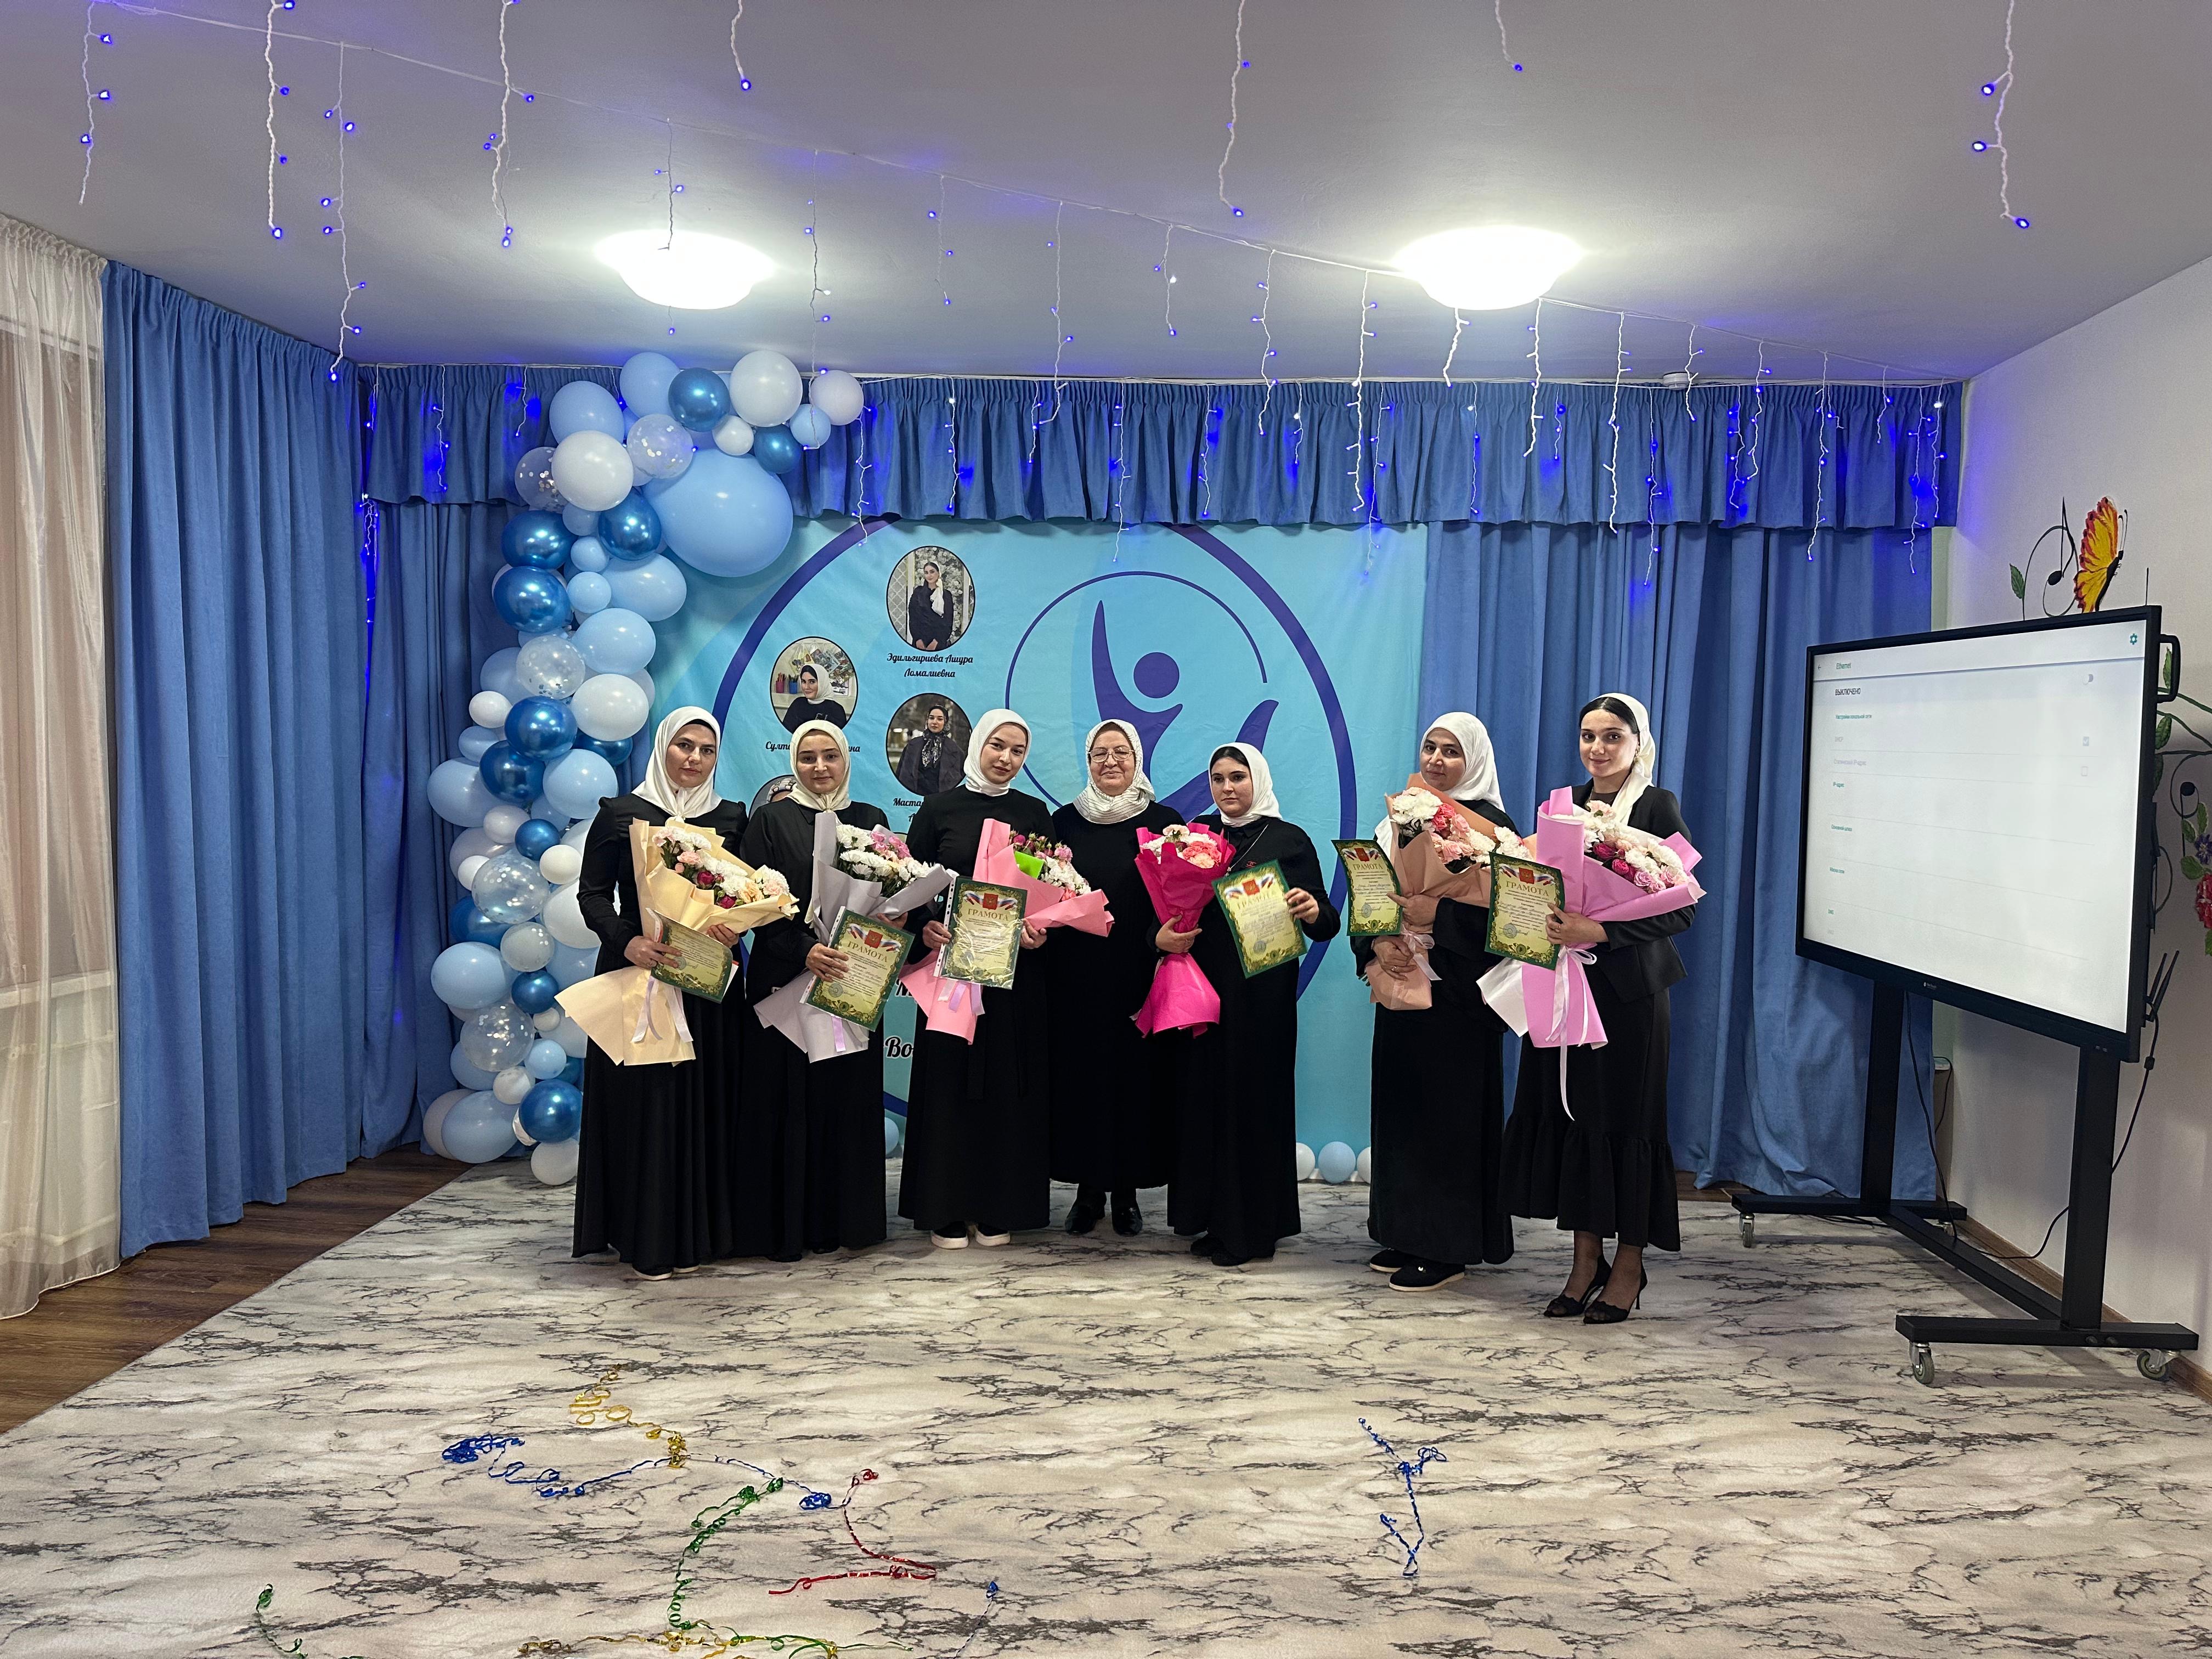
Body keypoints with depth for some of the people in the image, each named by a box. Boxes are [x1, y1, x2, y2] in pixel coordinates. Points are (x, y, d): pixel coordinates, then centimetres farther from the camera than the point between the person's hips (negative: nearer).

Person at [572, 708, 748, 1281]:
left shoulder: (732, 818, 9)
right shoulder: (621, 814, 2)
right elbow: (592, 893, -2)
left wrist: (735, 926, -12)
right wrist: (626, 941, -19)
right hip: (638, 974, -2)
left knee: (704, 1101, 5)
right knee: (643, 1100, -1)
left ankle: (696, 1232, 15)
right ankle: (644, 1240, 8)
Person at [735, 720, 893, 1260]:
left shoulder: (871, 820, 11)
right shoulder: (772, 820, 1)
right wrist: (804, 950, -20)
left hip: (852, 981, 3)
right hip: (786, 980, -3)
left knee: (848, 1098, 6)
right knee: (789, 1101, -1)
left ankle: (843, 1219, 17)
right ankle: (783, 1226, 9)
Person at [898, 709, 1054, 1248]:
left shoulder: (1034, 813, 9)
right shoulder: (939, 809, 4)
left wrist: (1040, 930, -12)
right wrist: (924, 928, -16)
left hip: (1016, 970, 2)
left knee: (1008, 1084, 4)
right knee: (950, 1081, 1)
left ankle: (999, 1209, 14)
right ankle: (948, 1210, 11)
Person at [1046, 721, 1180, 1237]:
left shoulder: (1163, 822, 3)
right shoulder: (1066, 821, 8)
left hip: (1137, 977, -1)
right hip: (1076, 977, 2)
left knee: (1136, 1075, 2)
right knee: (1080, 1075, 4)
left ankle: (1127, 1191, 16)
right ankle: (1088, 1188, 18)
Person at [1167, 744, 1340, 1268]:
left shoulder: (1289, 840, 0)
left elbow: (1326, 924, -4)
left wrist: (1313, 911, -26)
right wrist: (1161, 937, -10)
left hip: (1262, 992, -3)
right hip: (1202, 984, 3)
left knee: (1254, 1096, 1)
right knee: (1203, 1093, 5)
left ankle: (1251, 1228, 12)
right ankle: (1210, 1217, 18)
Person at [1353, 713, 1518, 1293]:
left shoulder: (1489, 825, -6)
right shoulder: (1399, 820, 12)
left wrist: (1437, 915, -23)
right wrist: (1378, 942, -9)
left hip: (1456, 994, -6)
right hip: (1401, 986, 6)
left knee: (1449, 1113, -2)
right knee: (1399, 1107, 10)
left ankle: (1450, 1246, 8)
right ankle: (1406, 1234, 22)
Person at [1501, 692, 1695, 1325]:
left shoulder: (1658, 807, -6)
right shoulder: (1564, 803, 11)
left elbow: (1680, 907, -12)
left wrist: (1600, 932, -23)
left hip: (1627, 985, -5)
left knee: (1625, 1115, 2)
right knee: (1569, 1111, 6)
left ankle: (1629, 1266, 16)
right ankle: (1586, 1257, 18)